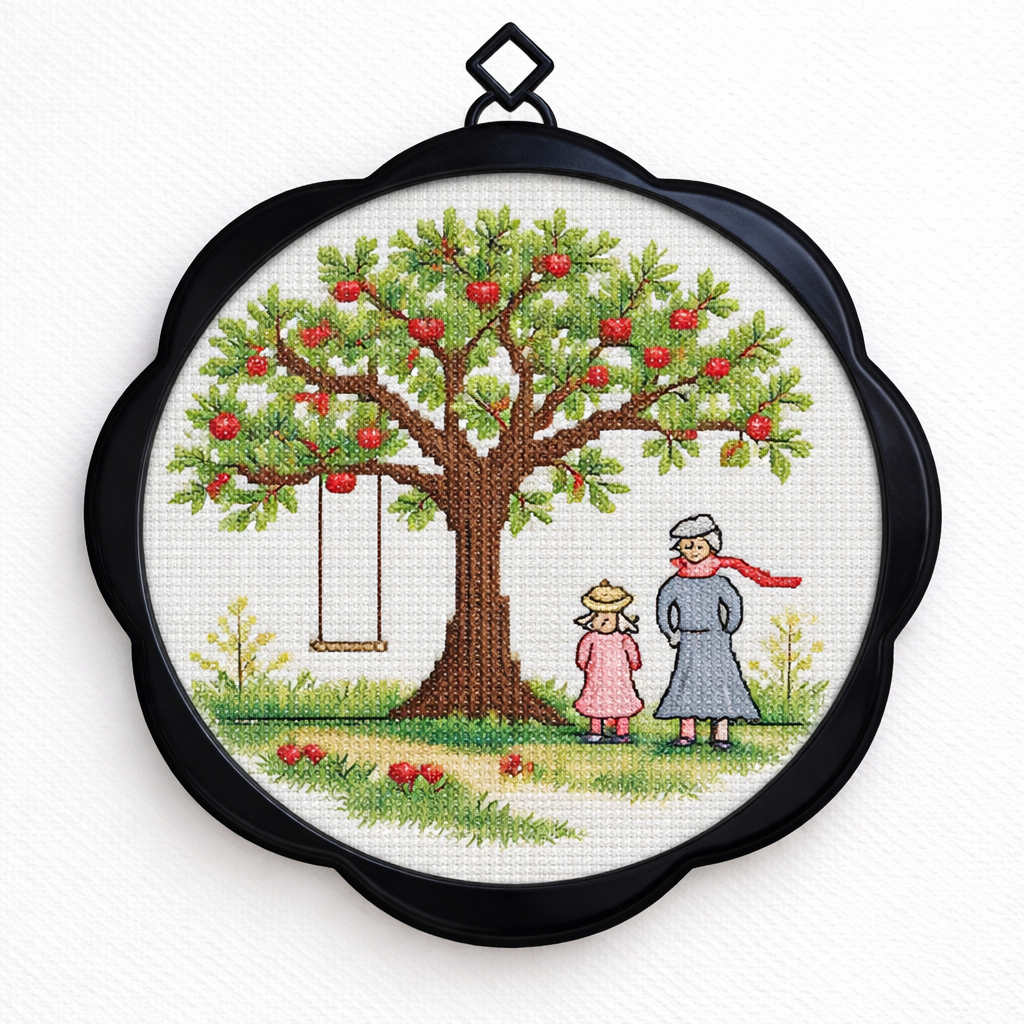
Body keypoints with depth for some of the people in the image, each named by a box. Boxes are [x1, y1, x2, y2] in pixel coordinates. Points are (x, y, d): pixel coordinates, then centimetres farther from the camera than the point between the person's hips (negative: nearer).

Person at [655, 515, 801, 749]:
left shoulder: (718, 583, -1)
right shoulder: (676, 584, 1)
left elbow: (734, 604, 6)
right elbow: (664, 606, 9)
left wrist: (728, 630, 3)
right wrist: (670, 633, 5)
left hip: (715, 641, -1)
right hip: (688, 642, 1)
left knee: (719, 679, -4)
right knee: (687, 681, 2)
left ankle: (720, 734, -1)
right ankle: (687, 734, 8)